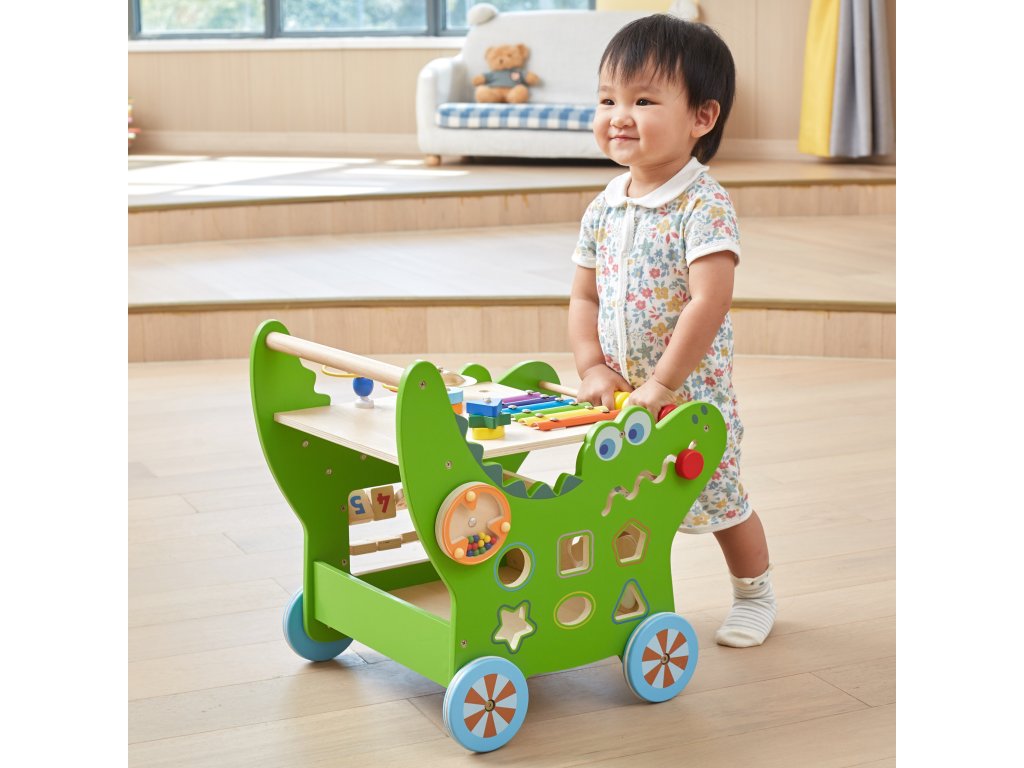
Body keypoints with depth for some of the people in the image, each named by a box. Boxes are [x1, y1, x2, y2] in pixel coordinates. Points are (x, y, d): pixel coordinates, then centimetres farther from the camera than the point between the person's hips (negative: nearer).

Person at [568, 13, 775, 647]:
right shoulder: (603, 209, 2)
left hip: (692, 396, -5)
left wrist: (660, 383, -27)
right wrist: (594, 369, -8)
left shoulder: (704, 205, -19)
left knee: (719, 499, 10)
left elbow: (709, 302, -26)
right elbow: (584, 297, 7)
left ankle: (755, 595, 33)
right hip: (622, 399, 5)